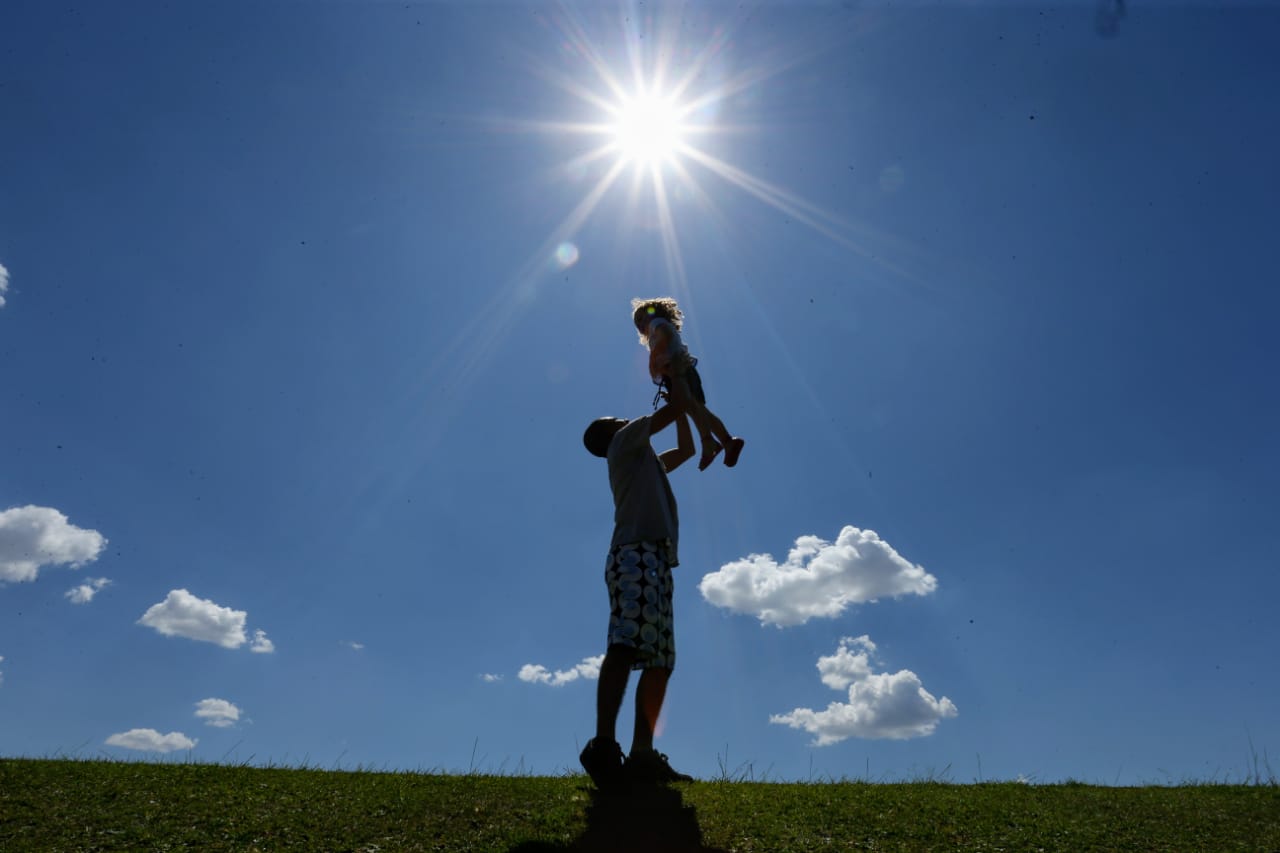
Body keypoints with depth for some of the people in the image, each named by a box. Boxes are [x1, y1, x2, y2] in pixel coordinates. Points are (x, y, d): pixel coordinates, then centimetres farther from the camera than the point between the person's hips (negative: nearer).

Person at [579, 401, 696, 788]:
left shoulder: (645, 461, 37)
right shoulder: (625, 440, 15)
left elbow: (686, 449, 48)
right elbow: (669, 412, 10)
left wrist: (684, 407, 47)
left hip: (654, 560, 9)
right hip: (636, 554, -9)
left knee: (660, 662, -2)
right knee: (625, 646, -25)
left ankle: (642, 754, -9)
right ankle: (603, 744, -35)